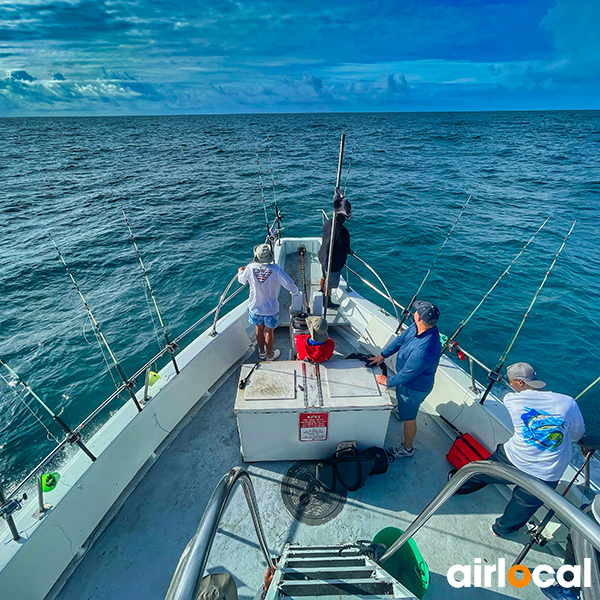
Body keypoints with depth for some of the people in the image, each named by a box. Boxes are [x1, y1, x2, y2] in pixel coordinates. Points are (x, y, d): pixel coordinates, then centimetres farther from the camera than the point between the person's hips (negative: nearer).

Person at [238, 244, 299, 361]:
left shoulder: (250, 268, -15)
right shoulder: (276, 269, -24)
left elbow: (242, 280, 5)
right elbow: (291, 286, -24)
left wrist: (240, 271, 27)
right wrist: (295, 292, 0)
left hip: (255, 307, 3)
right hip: (271, 308, -2)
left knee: (259, 329, 23)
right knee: (269, 332, 17)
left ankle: (262, 352, 44)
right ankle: (270, 355, 38)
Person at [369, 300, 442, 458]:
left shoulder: (424, 350, -45)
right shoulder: (417, 327, -19)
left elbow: (406, 375, -32)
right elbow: (401, 339, 0)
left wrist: (387, 381, -15)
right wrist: (382, 355, 5)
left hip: (415, 387, -8)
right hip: (406, 376, 8)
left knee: (409, 418, 15)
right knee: (401, 399, 37)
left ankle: (407, 448, 41)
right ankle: (400, 410, 70)